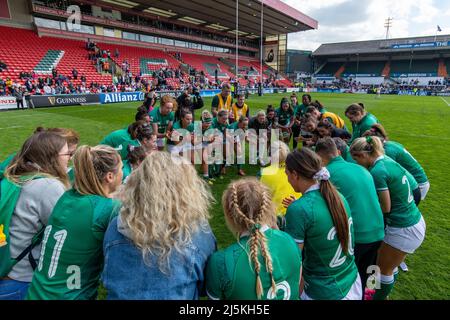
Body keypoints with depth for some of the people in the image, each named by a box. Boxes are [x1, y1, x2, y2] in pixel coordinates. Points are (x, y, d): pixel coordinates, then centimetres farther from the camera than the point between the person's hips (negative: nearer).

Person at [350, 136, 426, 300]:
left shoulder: (377, 172, -24)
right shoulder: (387, 160, 2)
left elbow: (386, 207, -17)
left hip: (404, 230, -8)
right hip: (416, 222, 9)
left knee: (383, 269, 12)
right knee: (391, 266, 25)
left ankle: (378, 297, 33)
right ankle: (382, 293, 45)